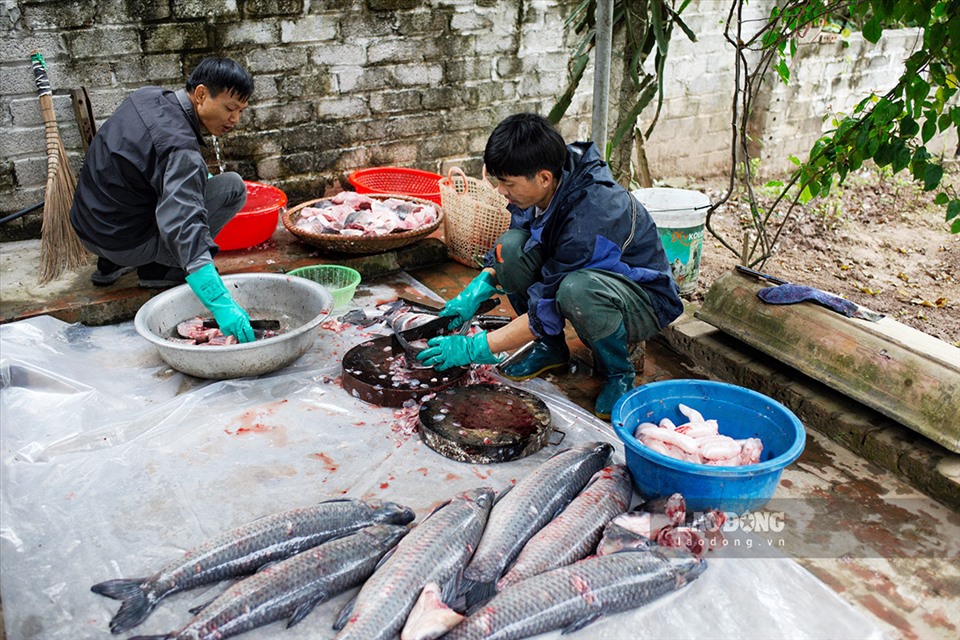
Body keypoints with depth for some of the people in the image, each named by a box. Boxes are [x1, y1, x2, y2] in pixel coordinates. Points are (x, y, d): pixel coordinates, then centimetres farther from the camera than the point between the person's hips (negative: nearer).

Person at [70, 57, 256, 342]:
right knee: (233, 187, -9)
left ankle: (111, 264, 21)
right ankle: (158, 268, -2)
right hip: (124, 242, -8)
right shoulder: (179, 148, -26)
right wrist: (222, 305, -45)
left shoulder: (148, 96, 0)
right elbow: (184, 228, -38)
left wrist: (198, 175, 24)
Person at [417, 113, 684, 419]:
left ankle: (619, 373, -10)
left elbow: (548, 311, -30)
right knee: (510, 246, -17)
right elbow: (509, 252, 6)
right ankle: (550, 347, 2)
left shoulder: (590, 216, -35)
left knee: (578, 288, -40)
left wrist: (473, 348, -24)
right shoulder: (546, 187, -13)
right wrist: (478, 288, -11)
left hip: (645, 302, -7)